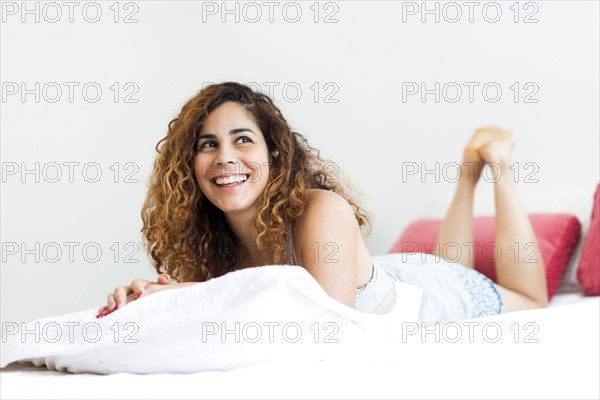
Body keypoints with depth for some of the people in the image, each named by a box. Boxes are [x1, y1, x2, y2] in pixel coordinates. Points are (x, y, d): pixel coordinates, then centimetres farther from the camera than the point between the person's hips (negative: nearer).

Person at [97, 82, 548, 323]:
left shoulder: (322, 210, -40)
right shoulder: (213, 244, -23)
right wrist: (146, 297, -38)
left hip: (451, 296, -5)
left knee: (531, 298, 29)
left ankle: (485, 162, 36)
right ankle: (471, 165, 44)